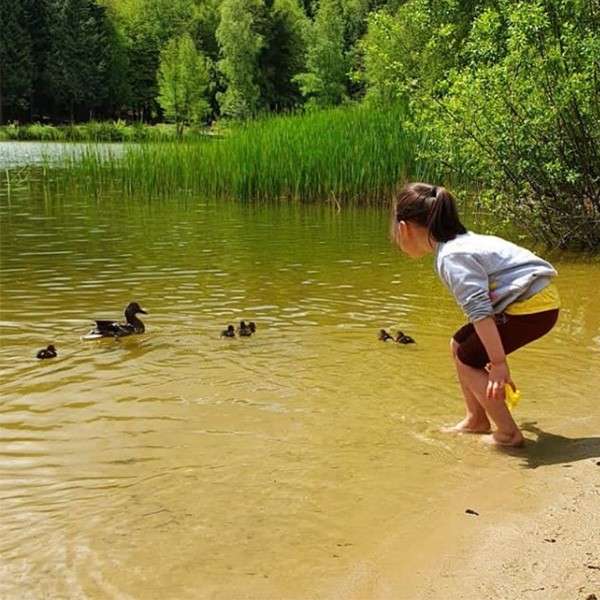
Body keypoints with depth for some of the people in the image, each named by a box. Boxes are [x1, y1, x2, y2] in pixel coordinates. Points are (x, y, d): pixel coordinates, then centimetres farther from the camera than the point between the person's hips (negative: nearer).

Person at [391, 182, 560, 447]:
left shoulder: (452, 257, -19)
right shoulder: (462, 242, 12)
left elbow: (480, 311, -28)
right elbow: (480, 304, 22)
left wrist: (498, 363, -29)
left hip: (532, 306, -10)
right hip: (535, 299, 10)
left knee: (467, 361, -2)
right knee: (459, 345, 15)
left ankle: (508, 434, 3)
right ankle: (476, 420, 24)